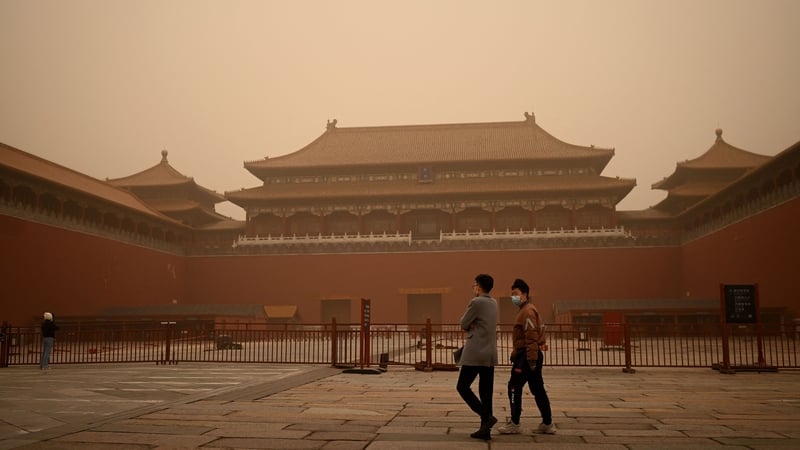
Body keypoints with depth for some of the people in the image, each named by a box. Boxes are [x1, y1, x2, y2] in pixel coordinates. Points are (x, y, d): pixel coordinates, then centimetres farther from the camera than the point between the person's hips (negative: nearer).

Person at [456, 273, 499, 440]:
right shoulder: (493, 303, 13)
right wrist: (473, 326, 1)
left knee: (462, 387, 1)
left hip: (476, 353, -8)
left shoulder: (476, 302, -12)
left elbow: (463, 325, -7)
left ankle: (487, 416, -10)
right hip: (490, 353, 8)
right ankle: (485, 429, 9)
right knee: (486, 392, 8)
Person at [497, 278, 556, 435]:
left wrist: (531, 359, -23)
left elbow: (532, 337, -20)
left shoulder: (527, 311, -12)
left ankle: (514, 424, 1)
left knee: (514, 387, -4)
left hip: (527, 356, -10)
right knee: (537, 389, 11)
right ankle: (548, 423, 15)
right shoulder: (525, 310, 20)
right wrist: (515, 353, 21)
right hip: (530, 355, 10)